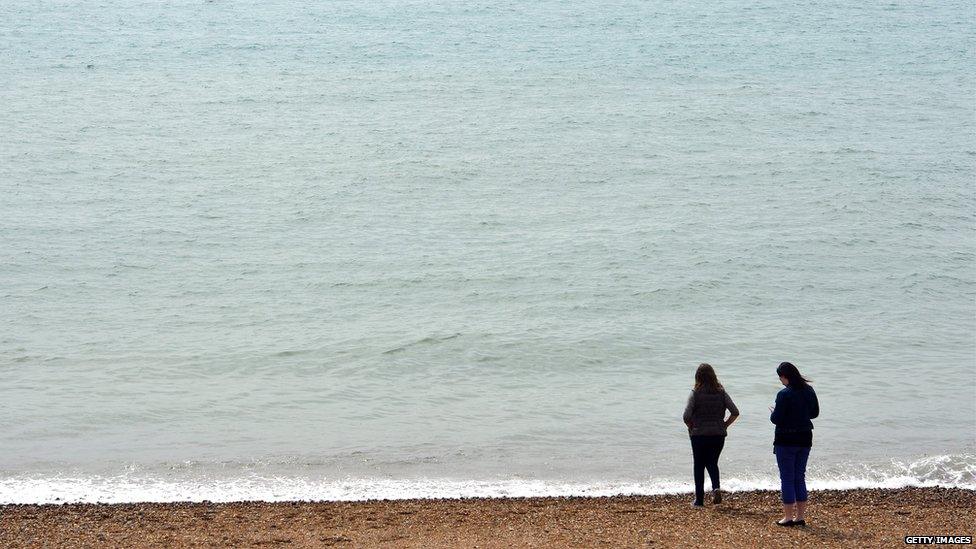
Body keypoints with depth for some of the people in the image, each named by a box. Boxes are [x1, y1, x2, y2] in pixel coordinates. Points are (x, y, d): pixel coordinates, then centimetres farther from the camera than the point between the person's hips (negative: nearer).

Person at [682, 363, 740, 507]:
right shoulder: (721, 393, 0)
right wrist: (725, 425, 7)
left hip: (699, 435, -3)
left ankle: (699, 500, 10)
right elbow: (735, 412, -5)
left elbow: (686, 416, -16)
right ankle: (716, 488, -7)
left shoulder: (696, 393, -8)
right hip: (718, 435, 3)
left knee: (699, 466, 9)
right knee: (712, 463, 20)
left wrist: (691, 427, 2)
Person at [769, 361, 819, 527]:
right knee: (800, 477, 14)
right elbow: (815, 412, 13)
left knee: (787, 478, 2)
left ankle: (788, 517, 3)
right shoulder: (809, 391, 3)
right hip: (805, 439, 6)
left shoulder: (784, 394, -19)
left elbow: (777, 419, -18)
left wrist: (772, 413, 3)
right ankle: (801, 516, 14)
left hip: (786, 440, -6)